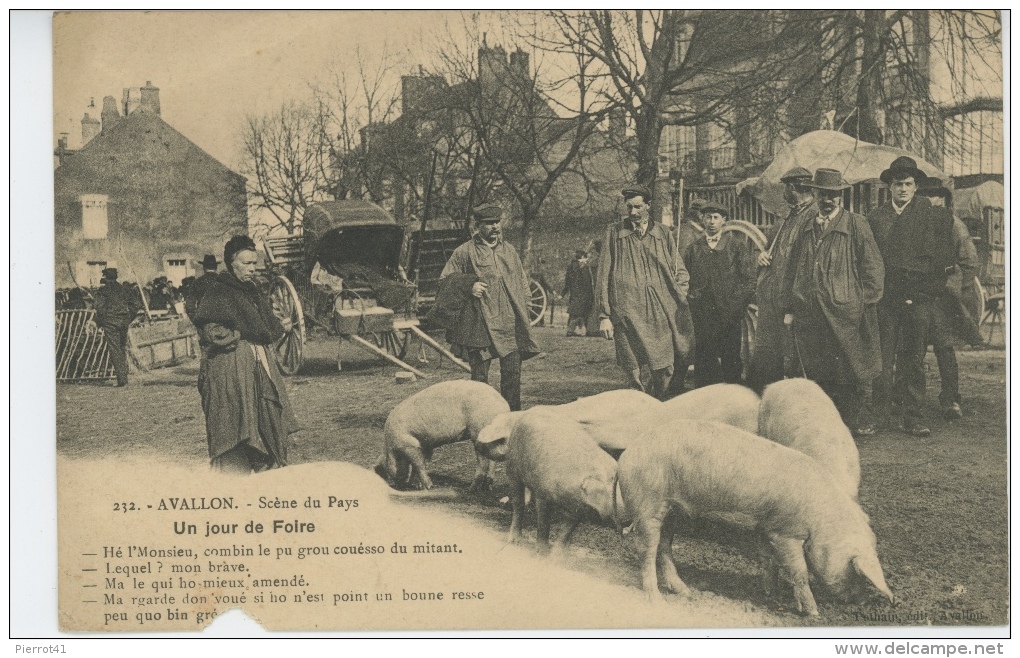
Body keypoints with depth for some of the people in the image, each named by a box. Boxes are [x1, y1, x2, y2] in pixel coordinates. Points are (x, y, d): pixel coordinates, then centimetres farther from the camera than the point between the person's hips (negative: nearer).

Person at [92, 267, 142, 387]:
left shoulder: (102, 290, -2)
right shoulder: (124, 289, 11)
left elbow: (100, 308, -12)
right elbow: (137, 304, 8)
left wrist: (99, 323, -1)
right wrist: (129, 318, 13)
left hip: (110, 322, -5)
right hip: (124, 322, 5)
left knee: (114, 350, -3)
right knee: (122, 349, 17)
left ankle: (122, 379, -9)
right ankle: (123, 376, 16)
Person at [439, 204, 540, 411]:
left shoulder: (509, 250, 17)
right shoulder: (464, 252, 0)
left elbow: (522, 280, 26)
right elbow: (444, 282, 2)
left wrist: (523, 304, 13)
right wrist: (469, 287, -13)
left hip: (510, 325, 4)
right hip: (480, 325, -4)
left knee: (512, 374, 5)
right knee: (479, 378, -1)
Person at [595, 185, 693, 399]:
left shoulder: (662, 234, 13)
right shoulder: (614, 234, 7)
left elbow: (680, 272, 18)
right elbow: (603, 277, 6)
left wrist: (679, 298, 1)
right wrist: (604, 316, 0)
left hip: (661, 315, 2)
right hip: (627, 314, -2)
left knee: (665, 371, -2)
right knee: (634, 374, -6)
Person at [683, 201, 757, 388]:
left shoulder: (738, 246, 6)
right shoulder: (693, 249, 12)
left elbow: (749, 280, 2)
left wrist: (736, 308, -5)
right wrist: (693, 300, -2)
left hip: (730, 315, -1)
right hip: (702, 317, 1)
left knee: (731, 361, 1)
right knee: (704, 362, 0)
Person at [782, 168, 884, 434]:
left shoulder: (856, 225, 4)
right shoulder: (806, 229, 17)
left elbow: (873, 268, 2)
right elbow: (792, 271, 18)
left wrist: (864, 305, -5)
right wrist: (788, 309, 11)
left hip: (844, 313, -4)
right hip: (808, 313, 4)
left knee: (850, 369, -1)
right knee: (812, 370, 3)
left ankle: (852, 417, 14)